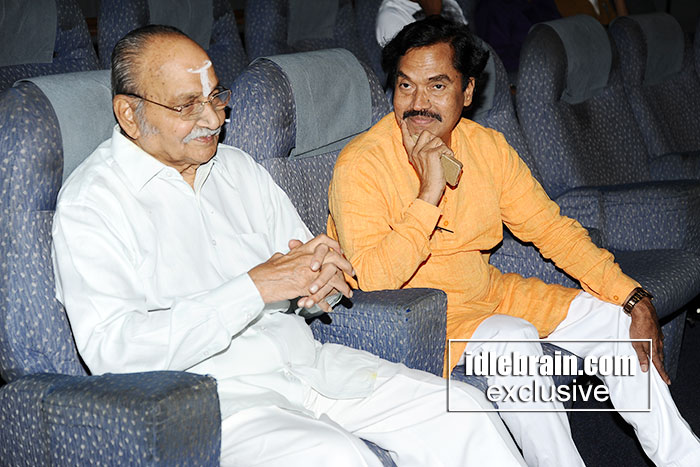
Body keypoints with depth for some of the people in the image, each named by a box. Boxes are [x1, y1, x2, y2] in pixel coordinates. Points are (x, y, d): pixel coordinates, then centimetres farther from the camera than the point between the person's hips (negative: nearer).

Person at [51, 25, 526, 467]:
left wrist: (322, 277, -8)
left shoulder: (238, 168, 14)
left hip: (306, 362, 6)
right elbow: (111, 350, -20)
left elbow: (304, 271, 20)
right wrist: (255, 287, -22)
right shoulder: (90, 204, -7)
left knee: (461, 409, -7)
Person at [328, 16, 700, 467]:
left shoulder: (487, 147, -1)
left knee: (610, 318, -4)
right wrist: (429, 193, -33)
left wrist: (634, 299, -6)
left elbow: (551, 227, 2)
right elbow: (374, 281, -28)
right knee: (512, 338, -32)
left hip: (485, 292, 7)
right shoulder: (360, 166, -18)